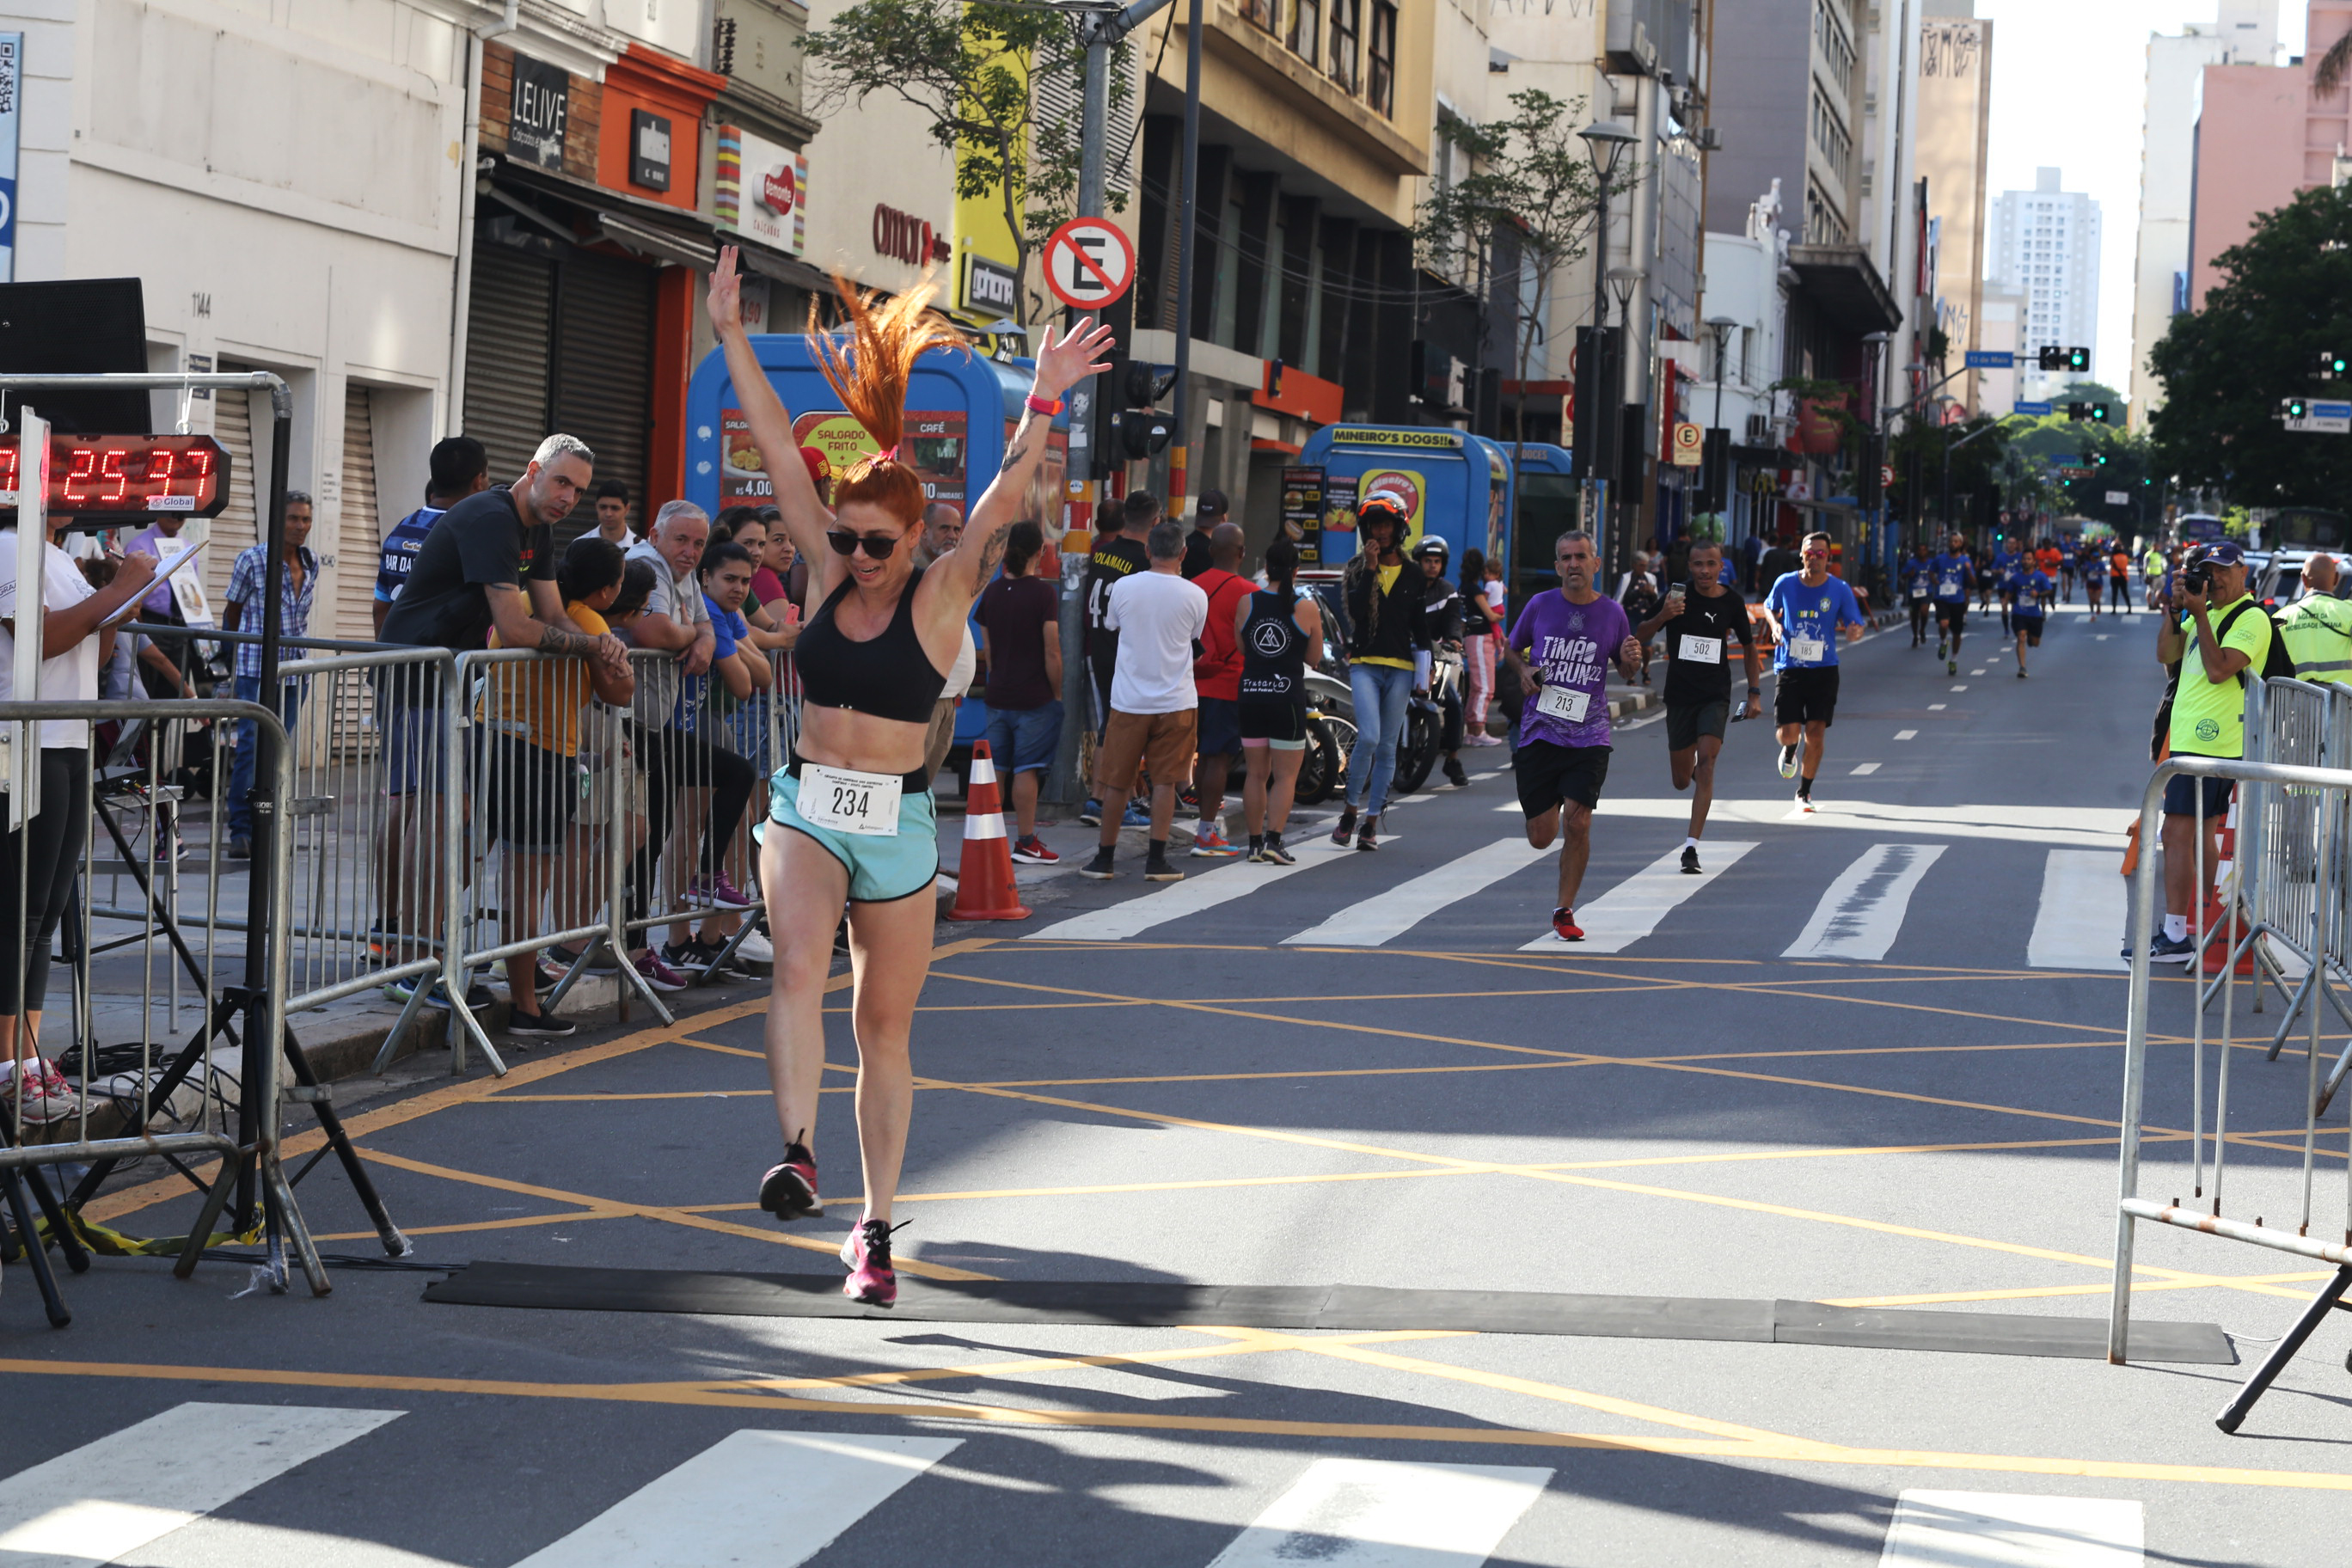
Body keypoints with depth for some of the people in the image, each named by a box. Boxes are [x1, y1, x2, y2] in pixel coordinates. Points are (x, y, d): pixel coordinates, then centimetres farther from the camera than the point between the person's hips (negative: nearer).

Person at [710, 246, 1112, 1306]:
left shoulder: (939, 598, -5)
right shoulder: (826, 574, 3)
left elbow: (1004, 502, -18)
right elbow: (776, 447, 1)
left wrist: (1045, 398, -28)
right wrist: (730, 335, 0)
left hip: (897, 824, -1)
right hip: (804, 808, 2)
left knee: (883, 1028, 7)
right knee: (798, 966, -26)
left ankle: (875, 1226, 17)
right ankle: (795, 1152, -35)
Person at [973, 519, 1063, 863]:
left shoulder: (992, 592, 5)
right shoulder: (1043, 593, -12)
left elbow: (987, 647, 10)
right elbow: (1051, 651, -12)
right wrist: (1056, 693, -2)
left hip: (998, 695, 5)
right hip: (1035, 696, -5)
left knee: (995, 768, 10)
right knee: (1026, 769, -1)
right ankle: (1025, 843, 1)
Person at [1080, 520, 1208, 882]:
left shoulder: (1124, 587, -6)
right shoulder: (1194, 595, -8)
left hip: (1129, 699, 1)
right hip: (1176, 700, -1)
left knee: (1116, 781, 8)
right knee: (1164, 781, 4)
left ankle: (1104, 858, 13)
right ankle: (1156, 860, 1)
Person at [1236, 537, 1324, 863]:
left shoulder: (1246, 604, -1)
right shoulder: (1307, 608, -7)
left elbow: (1239, 648, 8)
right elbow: (1314, 658, 1)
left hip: (1251, 693, 3)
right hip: (1288, 698, -3)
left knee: (1256, 774, 13)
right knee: (1286, 776, 2)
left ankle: (1255, 842, 15)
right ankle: (1273, 840, -10)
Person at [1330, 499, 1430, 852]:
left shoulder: (1413, 576, 11)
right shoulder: (1357, 570, 7)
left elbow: (1420, 627, 14)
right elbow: (1355, 611, -11)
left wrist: (1425, 670, 7)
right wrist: (1370, 570, -13)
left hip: (1400, 668, 2)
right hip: (1364, 665, -2)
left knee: (1387, 747, 3)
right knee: (1368, 737, -18)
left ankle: (1371, 823, 9)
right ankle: (1350, 810, -1)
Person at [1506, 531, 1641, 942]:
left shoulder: (1612, 612, 2)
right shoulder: (1540, 606, 1)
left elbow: (1627, 671, 14)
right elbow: (1511, 649, 17)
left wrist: (1630, 659, -9)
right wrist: (1523, 670, -5)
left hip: (1589, 736, 0)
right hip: (1540, 733, 0)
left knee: (1577, 823, -14)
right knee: (1541, 838, 3)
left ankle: (1564, 911, 5)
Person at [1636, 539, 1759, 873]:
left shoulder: (1732, 601, -1)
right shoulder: (1677, 595, -5)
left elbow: (1749, 647, 14)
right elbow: (1638, 638, -4)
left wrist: (1755, 693, 7)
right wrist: (1662, 617, -24)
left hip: (1715, 697, -1)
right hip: (1679, 695, 1)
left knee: (1705, 761, -20)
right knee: (1681, 780, 7)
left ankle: (1691, 846, -19)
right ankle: (1692, 771, 48)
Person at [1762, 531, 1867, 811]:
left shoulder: (1840, 589, -4)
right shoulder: (1786, 584, -2)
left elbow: (1855, 625, 1)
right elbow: (1769, 607, 16)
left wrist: (1855, 630, -23)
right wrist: (1775, 625, -5)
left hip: (1824, 670, 0)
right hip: (1789, 669, 0)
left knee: (1816, 732, -4)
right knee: (1789, 732, -8)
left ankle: (1804, 792, 16)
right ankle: (1790, 750, 33)